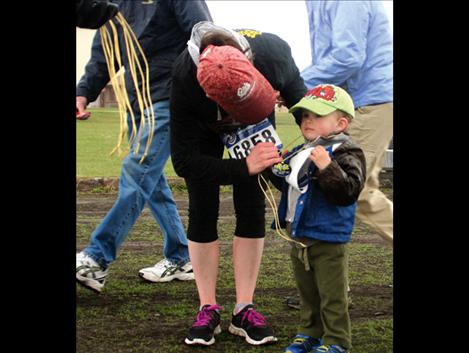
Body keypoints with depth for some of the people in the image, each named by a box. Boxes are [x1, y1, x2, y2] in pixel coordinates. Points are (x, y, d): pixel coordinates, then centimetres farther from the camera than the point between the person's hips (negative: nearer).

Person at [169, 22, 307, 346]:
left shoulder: (273, 52, -39)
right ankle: (208, 309, 3)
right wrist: (244, 168, -44)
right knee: (203, 210, -7)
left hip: (255, 128, 2)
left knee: (252, 209, -4)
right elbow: (184, 161, -35)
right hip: (203, 129, -2)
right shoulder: (186, 80, -43)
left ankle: (244, 310, 1)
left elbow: (302, 103, -17)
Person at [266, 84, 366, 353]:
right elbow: (287, 185, 22)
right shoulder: (300, 153, 9)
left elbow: (349, 191, -28)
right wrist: (274, 167, 5)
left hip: (328, 241, -8)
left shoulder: (346, 153, -16)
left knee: (332, 295, 4)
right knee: (307, 292, 21)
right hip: (299, 237, 8)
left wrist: (327, 168, -38)